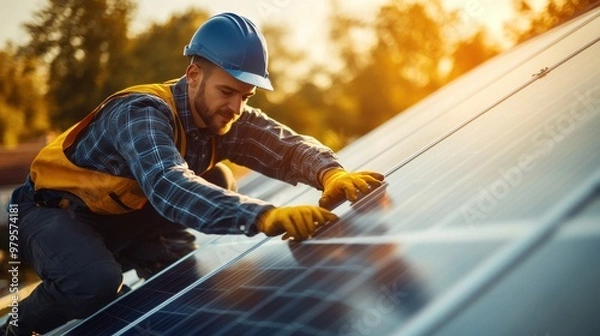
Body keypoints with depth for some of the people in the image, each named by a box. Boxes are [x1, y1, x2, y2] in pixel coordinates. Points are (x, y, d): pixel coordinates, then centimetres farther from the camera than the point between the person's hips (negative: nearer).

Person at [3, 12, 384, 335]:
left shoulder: (225, 117, -10)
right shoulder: (144, 113, -32)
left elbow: (287, 145, -20)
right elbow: (169, 187, -49)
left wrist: (331, 174, -43)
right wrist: (264, 215, -63)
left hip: (122, 217, 8)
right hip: (56, 210, -8)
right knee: (97, 283, -36)